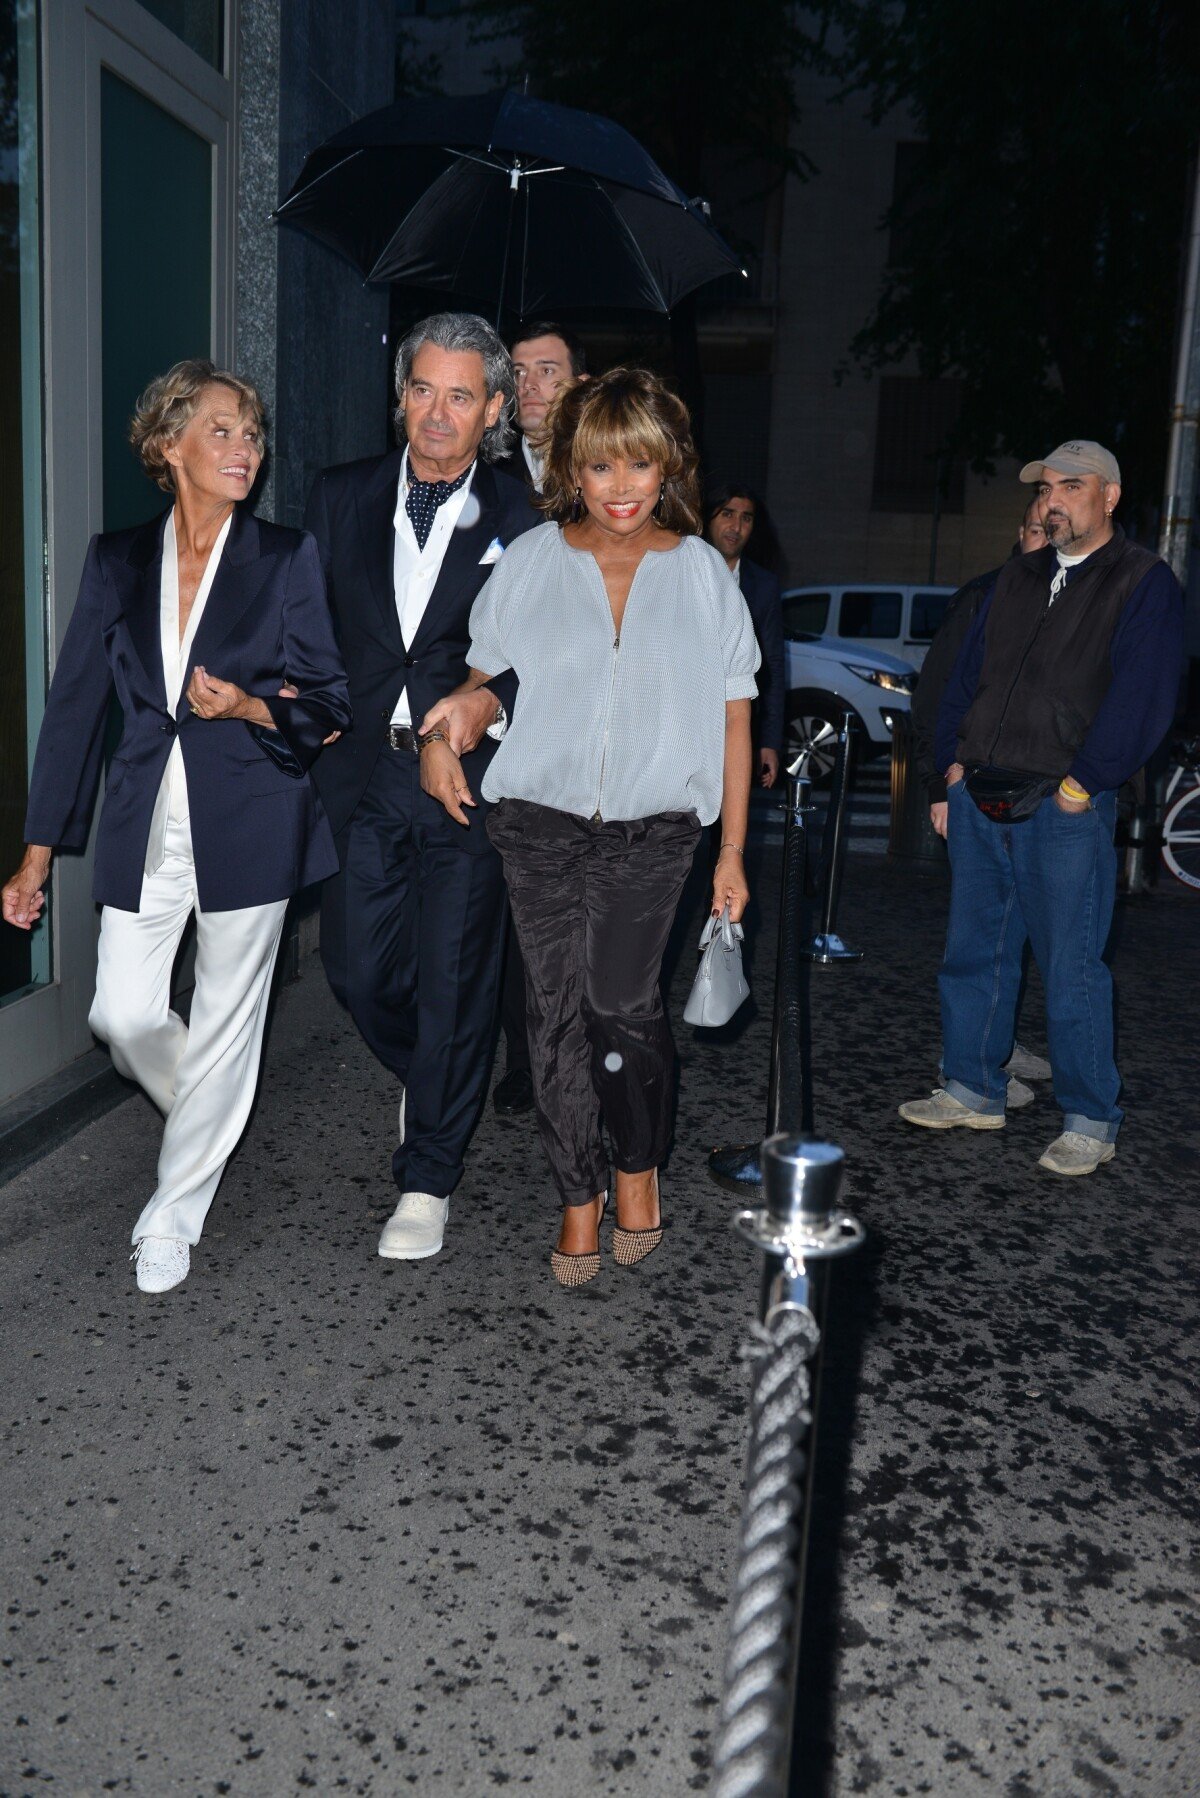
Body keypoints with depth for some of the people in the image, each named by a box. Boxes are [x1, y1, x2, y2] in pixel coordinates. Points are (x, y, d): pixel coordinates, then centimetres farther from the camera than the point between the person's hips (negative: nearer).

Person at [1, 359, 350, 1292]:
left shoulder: (286, 557, -2)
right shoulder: (118, 559, 5)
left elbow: (329, 702, 1)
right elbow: (76, 705, 6)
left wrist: (245, 706, -21)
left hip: (249, 823, -2)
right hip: (145, 826, 3)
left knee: (224, 1024, 5)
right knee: (123, 1016, 0)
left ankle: (173, 1218, 24)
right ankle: (211, 1118, 35)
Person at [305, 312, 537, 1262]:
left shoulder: (522, 519, 0)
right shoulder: (340, 497, 9)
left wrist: (492, 704, -15)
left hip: (470, 772, -3)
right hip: (361, 769, 3)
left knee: (454, 981, 1)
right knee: (358, 967, 8)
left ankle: (428, 1178, 17)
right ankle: (432, 1082, 40)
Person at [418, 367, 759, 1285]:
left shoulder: (702, 572, 3)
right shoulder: (532, 560, 4)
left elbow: (732, 719, 5)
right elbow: (482, 673, 14)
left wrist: (733, 851, 3)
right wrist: (440, 728, -8)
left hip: (653, 828, -1)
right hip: (541, 820, 1)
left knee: (621, 1002, -8)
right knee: (557, 1009, 4)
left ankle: (641, 1165, 20)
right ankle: (582, 1193, 21)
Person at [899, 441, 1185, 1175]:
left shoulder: (1145, 583, -3)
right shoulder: (1018, 578, 17)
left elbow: (1141, 699, -12)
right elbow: (969, 674, 19)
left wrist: (1081, 783, -15)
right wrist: (955, 762, 10)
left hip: (1065, 810, -6)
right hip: (983, 801, 7)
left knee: (1072, 972, -2)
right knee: (974, 955, 12)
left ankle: (1091, 1122, 10)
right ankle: (974, 1092, 25)